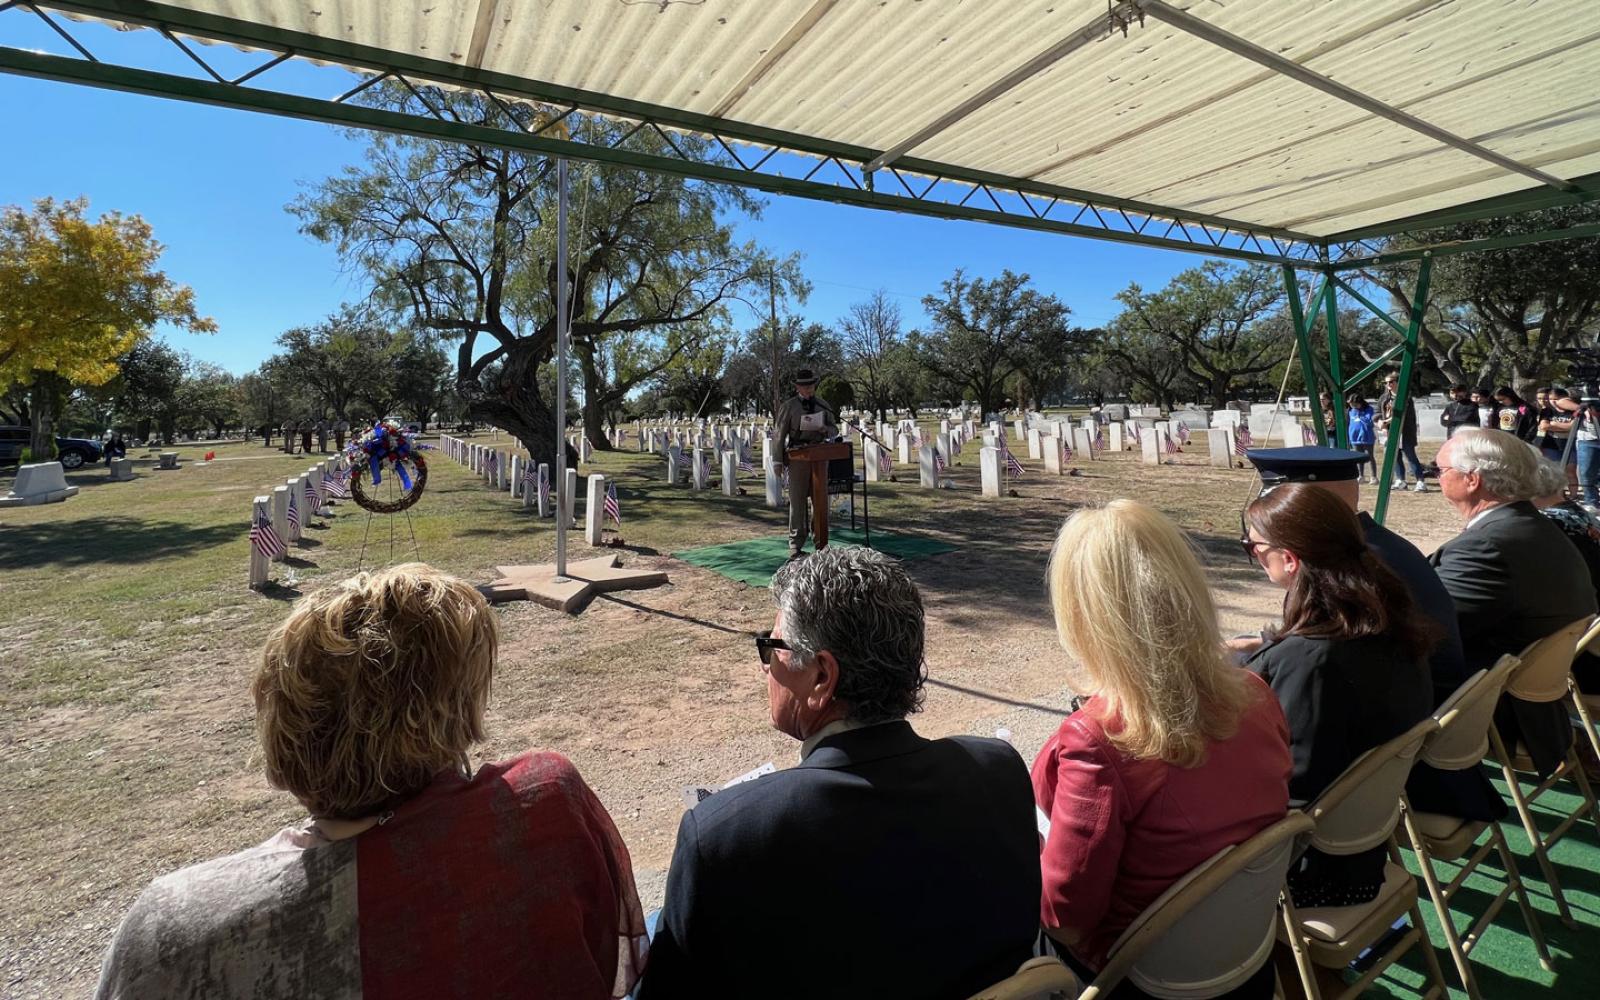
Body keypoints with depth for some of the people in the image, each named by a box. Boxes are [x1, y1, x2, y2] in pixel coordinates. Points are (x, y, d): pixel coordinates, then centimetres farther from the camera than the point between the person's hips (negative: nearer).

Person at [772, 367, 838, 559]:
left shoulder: (823, 406, 11)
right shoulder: (789, 406, 1)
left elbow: (835, 430, 15)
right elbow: (779, 434, -1)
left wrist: (825, 429, -9)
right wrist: (778, 460, -6)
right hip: (798, 456, -4)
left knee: (821, 499, 8)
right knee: (797, 500, -3)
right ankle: (795, 544, 4)